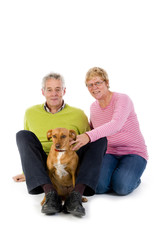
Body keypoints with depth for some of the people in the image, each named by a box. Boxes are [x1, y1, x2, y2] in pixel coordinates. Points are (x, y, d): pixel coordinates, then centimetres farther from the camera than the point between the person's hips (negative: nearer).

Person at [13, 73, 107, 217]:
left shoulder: (78, 115, 5)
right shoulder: (31, 113, 10)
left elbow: (89, 144, 12)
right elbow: (26, 143, 21)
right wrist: (27, 172, 20)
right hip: (43, 169, 1)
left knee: (100, 139, -20)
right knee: (23, 135, -22)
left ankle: (76, 195, -39)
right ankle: (50, 193, -37)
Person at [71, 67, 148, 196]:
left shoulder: (122, 99, -14)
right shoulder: (93, 107, 9)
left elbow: (116, 124, -35)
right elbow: (93, 131, 23)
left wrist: (89, 136, -49)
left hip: (133, 153, -4)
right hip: (109, 153, 4)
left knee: (121, 187, -29)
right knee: (98, 186, -24)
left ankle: (132, 178, 5)